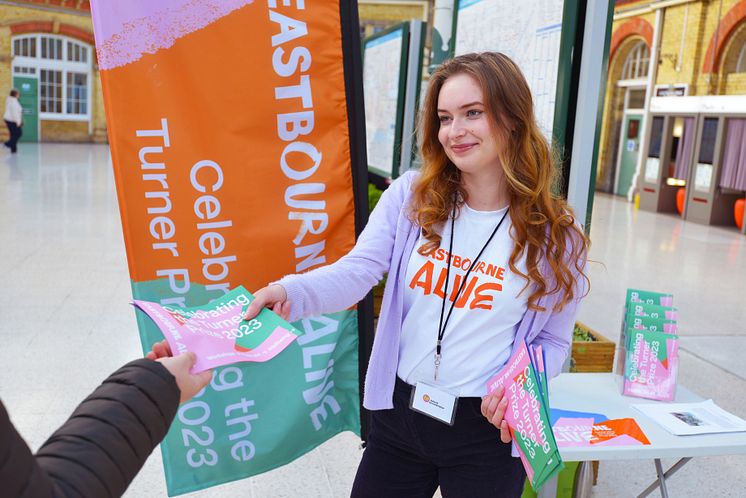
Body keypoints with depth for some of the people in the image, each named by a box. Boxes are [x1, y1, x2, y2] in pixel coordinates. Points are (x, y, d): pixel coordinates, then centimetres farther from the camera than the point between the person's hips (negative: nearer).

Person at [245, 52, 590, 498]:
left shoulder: (555, 235, -6)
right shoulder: (411, 195, -5)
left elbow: (553, 341, 2)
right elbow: (357, 271, -14)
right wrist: (292, 292, -33)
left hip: (486, 428, -1)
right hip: (399, 411, 2)